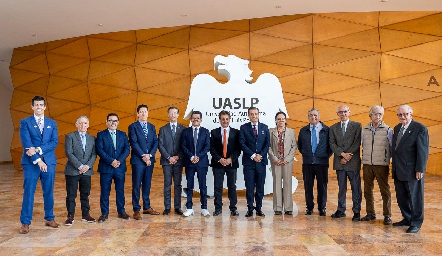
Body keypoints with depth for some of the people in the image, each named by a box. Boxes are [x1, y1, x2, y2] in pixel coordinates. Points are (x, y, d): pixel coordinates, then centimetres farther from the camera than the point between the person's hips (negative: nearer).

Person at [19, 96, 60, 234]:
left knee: (49, 192, 9)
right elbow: (26, 143, -8)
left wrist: (38, 149, -15)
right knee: (28, 192, -1)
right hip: (31, 162, -2)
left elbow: (55, 142, 0)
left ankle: (49, 218, 21)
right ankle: (25, 222, 7)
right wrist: (37, 160, -17)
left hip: (49, 162, 3)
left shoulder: (52, 123, 11)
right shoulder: (25, 122, 2)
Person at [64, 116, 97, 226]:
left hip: (87, 171, 3)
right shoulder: (70, 136, -1)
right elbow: (69, 153, -10)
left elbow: (94, 154, 5)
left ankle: (85, 215, 20)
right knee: (71, 195, 2)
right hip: (72, 171, -3)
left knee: (85, 194, 10)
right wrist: (80, 166, -16)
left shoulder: (92, 138, 11)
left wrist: (88, 165, -11)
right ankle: (70, 216, 11)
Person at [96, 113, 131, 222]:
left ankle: (121, 211, 20)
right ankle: (104, 213, 14)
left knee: (120, 191, 9)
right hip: (105, 168, -2)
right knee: (104, 192, 4)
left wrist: (119, 160, -13)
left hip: (120, 167, 2)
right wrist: (111, 161, -17)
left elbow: (127, 149, 1)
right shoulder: (101, 135, 3)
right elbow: (99, 150, -8)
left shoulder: (123, 134, 10)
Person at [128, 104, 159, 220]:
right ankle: (136, 210, 5)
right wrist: (143, 156, -15)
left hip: (150, 160, 5)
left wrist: (149, 155, -9)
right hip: (137, 160, -4)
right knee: (136, 185, -1)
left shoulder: (152, 127, 14)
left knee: (147, 185, 11)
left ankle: (147, 207, 21)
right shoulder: (133, 127, 0)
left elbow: (155, 142, 6)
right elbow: (134, 143, -9)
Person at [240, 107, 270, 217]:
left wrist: (260, 155, -8)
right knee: (249, 186, 0)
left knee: (260, 186, 6)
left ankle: (259, 208, 15)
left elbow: (267, 143, 6)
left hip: (261, 161, 2)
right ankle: (250, 208, 9)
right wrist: (253, 155, -12)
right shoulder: (243, 128, 4)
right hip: (248, 161, -2)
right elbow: (242, 144, -4)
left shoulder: (264, 127, 11)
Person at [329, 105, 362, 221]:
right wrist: (342, 154, -12)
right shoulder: (333, 128, 11)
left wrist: (348, 156, -12)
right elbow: (332, 144, 3)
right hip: (339, 162, 3)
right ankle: (341, 210, 17)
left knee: (356, 188, 1)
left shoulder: (357, 126, 2)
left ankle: (356, 212, 9)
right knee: (341, 187, 10)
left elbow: (357, 143, -6)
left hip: (353, 162, -3)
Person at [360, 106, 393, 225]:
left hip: (381, 165, -4)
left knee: (385, 191, 1)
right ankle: (370, 214, 22)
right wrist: (364, 159, 10)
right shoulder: (364, 129, 7)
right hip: (367, 165, 4)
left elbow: (392, 148, 1)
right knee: (367, 190, 10)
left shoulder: (388, 130, -3)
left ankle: (387, 215, 12)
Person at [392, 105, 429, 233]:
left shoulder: (420, 128, -10)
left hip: (412, 171, -7)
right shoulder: (397, 128, 13)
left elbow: (423, 150, -14)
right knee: (401, 197, 14)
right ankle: (407, 219, 29)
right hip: (398, 171, 7)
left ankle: (416, 223, 17)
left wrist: (420, 170, -17)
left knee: (415, 197, 4)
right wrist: (394, 166, 12)